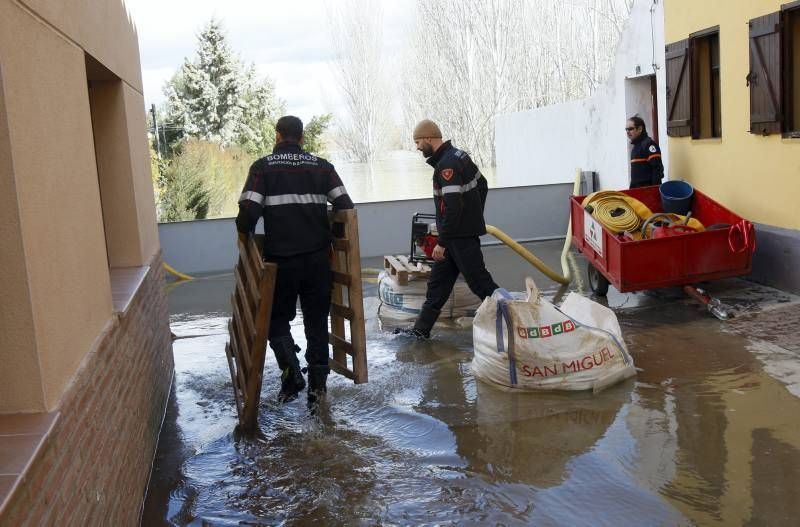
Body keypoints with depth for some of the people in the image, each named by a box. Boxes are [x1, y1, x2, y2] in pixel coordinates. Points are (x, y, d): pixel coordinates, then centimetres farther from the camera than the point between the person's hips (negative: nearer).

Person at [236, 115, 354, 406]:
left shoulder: (263, 167, -2)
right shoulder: (321, 166, 6)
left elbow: (249, 210, -12)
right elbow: (346, 206, 1)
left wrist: (243, 235, 8)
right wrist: (332, 236, 17)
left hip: (280, 258, -2)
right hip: (318, 258, 2)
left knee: (277, 319, 14)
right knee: (317, 320, 14)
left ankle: (291, 373, -2)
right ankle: (318, 381, 13)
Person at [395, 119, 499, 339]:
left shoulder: (446, 164, -21)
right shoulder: (458, 155, 10)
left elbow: (453, 208, -26)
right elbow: (482, 185, 19)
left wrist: (442, 243, -21)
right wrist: (475, 217, 23)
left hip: (461, 236, -10)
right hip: (467, 229, 10)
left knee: (479, 282, -1)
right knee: (437, 281, 14)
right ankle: (421, 329, 21)